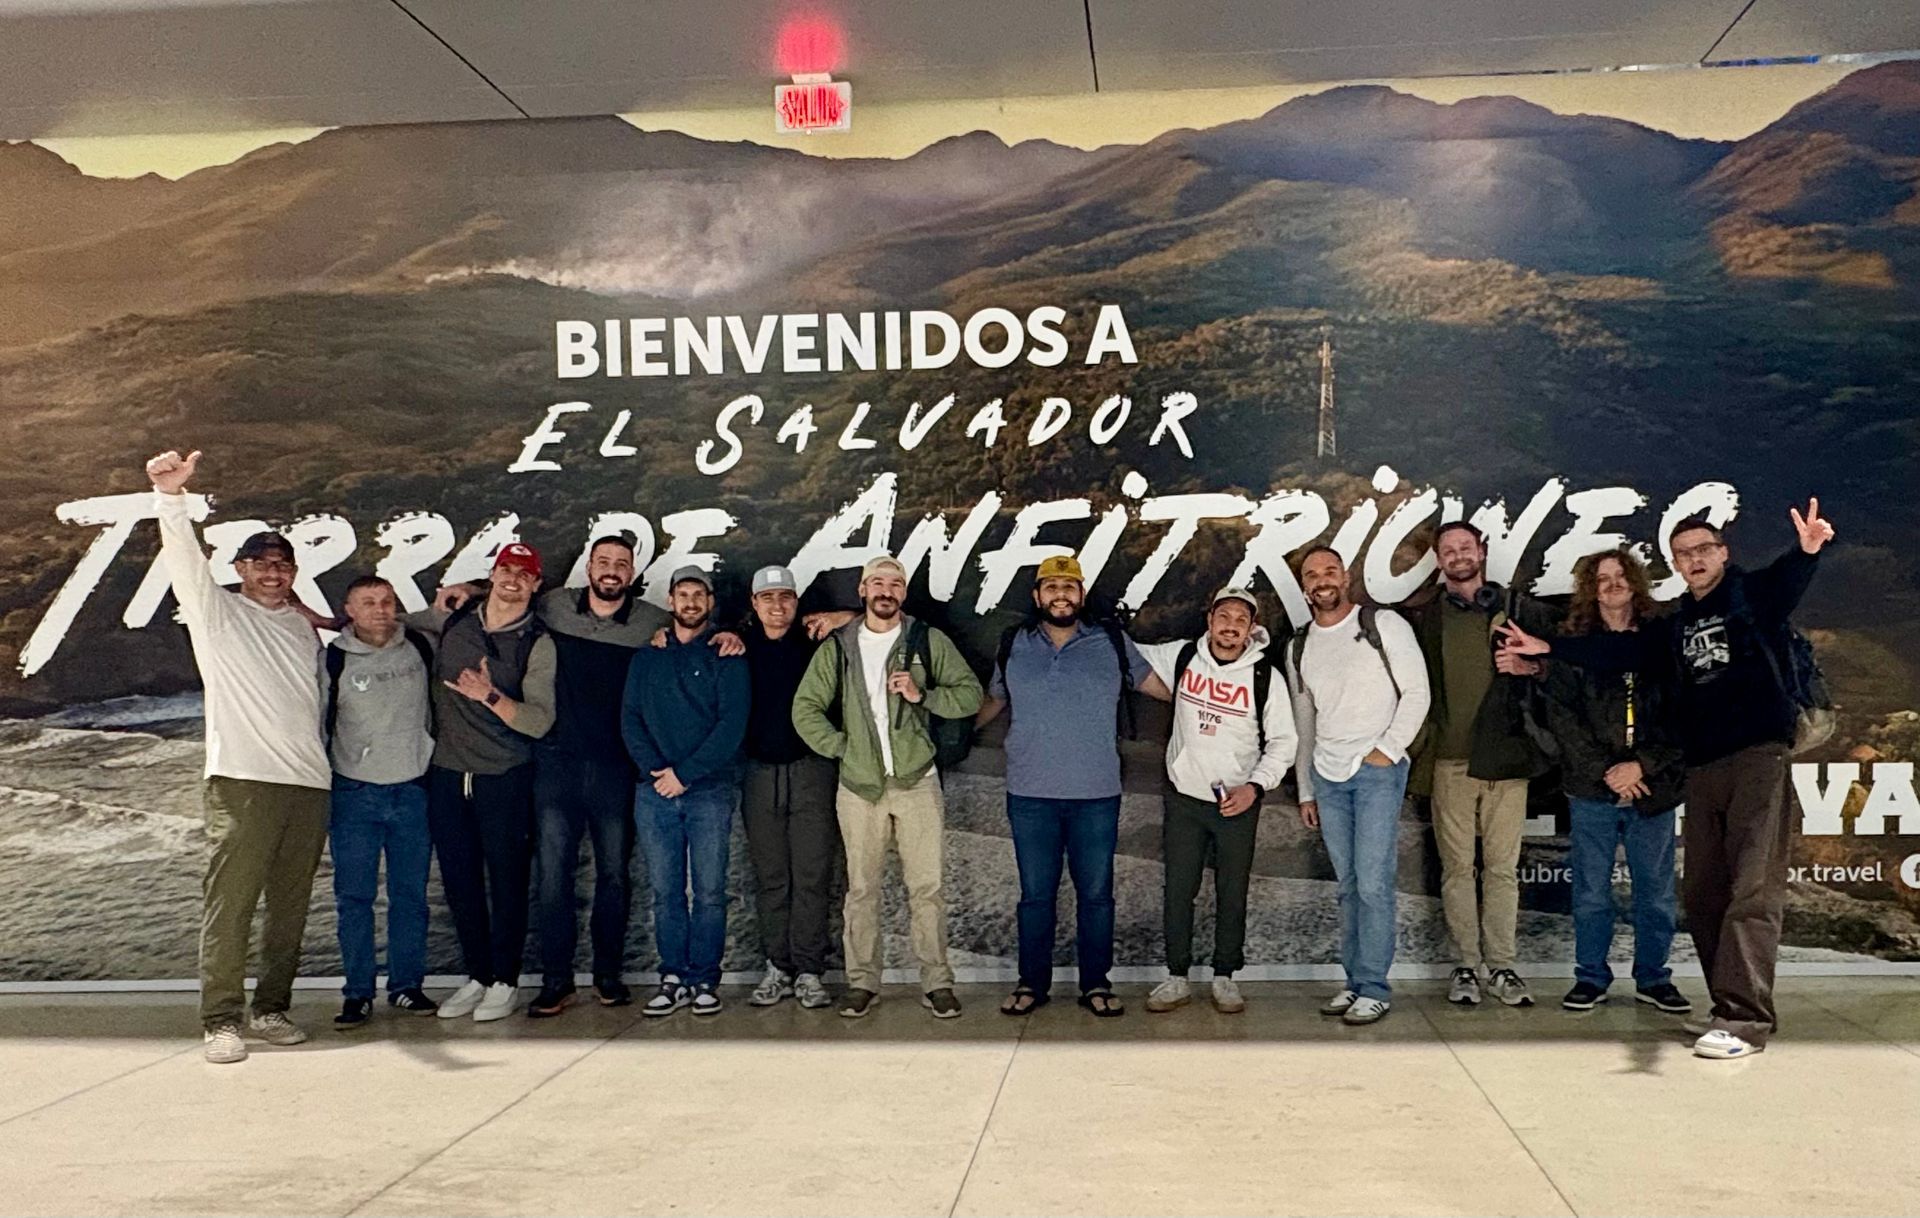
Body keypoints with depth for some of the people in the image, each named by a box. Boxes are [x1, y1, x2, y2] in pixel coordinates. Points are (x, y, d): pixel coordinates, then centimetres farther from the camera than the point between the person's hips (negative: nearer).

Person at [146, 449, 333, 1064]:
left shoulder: (303, 625, 20)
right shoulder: (217, 611, 5)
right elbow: (184, 558, -12)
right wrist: (170, 496, -27)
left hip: (309, 782, 5)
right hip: (243, 780, -5)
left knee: (290, 905, 7)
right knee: (230, 903, -7)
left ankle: (271, 1008, 17)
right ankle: (221, 1020, -3)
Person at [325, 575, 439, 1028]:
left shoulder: (420, 647, 4)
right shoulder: (334, 659, -2)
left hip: (414, 789, 2)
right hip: (354, 792, -2)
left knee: (411, 893, 6)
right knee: (354, 896, 0)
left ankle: (407, 984, 16)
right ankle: (357, 994, 7)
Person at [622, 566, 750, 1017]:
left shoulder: (726, 656, 4)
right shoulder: (647, 656, 15)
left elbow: (732, 723, -5)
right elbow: (630, 717, 8)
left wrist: (686, 772, -12)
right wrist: (654, 768, -8)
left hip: (710, 789, -3)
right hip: (655, 791, 3)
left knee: (709, 891, -2)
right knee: (665, 891, 3)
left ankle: (705, 980, 5)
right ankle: (674, 978, 10)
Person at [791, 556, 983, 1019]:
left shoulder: (929, 641, 3)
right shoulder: (837, 647, 6)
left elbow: (971, 694, 1)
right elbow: (805, 708, 9)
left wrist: (923, 695, -13)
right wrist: (840, 747, -1)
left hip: (917, 782, -1)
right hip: (859, 786, 1)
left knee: (927, 887, -1)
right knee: (861, 889, 6)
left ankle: (936, 982, 6)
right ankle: (862, 981, 15)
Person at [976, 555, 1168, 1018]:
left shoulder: (1112, 644, 4)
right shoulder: (1014, 647, 7)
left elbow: (1162, 687, 10)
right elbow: (992, 702, 18)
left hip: (1097, 795, 0)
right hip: (1030, 795, 1)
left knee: (1096, 894, 6)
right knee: (1036, 894, 8)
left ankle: (1096, 984, 18)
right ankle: (1032, 983, 20)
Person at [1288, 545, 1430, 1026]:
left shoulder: (1384, 626, -2)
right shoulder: (1299, 647, 13)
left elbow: (1417, 692, -4)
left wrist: (1386, 750, -11)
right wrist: (1305, 791, 17)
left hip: (1377, 770, -5)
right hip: (1326, 776, 5)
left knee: (1373, 883, -9)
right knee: (1349, 885, 9)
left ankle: (1375, 988, -2)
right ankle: (1355, 981, 15)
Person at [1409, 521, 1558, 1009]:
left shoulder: (1519, 609, 7)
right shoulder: (1425, 619, 8)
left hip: (1506, 755, 0)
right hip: (1450, 760, 0)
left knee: (1503, 866, 2)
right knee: (1457, 867, 3)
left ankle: (1501, 965, 10)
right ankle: (1467, 964, 11)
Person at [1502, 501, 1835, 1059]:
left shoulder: (1755, 593, 1)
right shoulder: (1680, 620, 20)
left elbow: (1789, 580, -20)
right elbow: (1623, 650, 25)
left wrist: (1807, 551, -43)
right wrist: (1549, 647, 23)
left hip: (1759, 754, -7)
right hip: (1703, 765, 7)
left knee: (1753, 889, -13)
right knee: (1703, 894, 5)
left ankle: (1745, 1016, -17)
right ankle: (1728, 1008, 11)